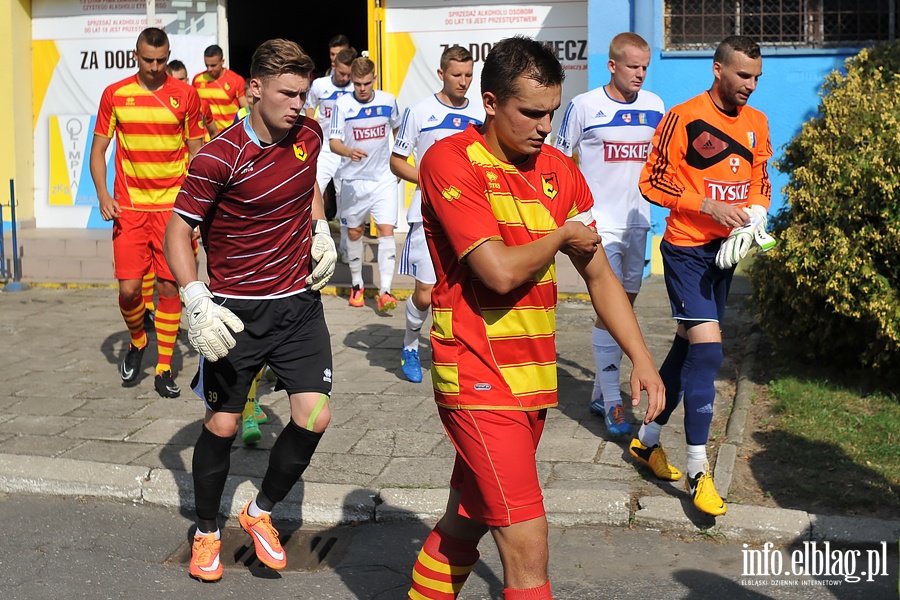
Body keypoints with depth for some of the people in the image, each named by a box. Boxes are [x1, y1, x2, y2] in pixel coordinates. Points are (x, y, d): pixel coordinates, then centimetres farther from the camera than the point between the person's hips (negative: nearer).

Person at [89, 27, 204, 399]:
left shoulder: (185, 94, 2)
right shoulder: (115, 95, 3)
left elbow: (196, 151, 9)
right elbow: (98, 149, 8)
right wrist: (103, 194, -7)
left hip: (172, 206, 0)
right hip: (129, 207, 0)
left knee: (169, 287, 0)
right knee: (129, 288, -3)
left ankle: (164, 369, 12)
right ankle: (137, 343, 28)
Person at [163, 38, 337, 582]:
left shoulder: (309, 134, 0)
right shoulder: (219, 158, -17)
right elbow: (178, 231, -11)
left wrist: (320, 231, 7)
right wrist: (196, 301, -23)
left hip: (299, 302, 4)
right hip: (236, 311, -4)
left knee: (314, 418, -5)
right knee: (222, 425, 5)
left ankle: (262, 512, 21)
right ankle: (207, 531, 30)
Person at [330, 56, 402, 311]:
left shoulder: (388, 101, -2)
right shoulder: (342, 104, -9)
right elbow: (334, 142, -14)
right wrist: (349, 152, -36)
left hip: (384, 178, 0)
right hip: (353, 179, 0)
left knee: (386, 230, -12)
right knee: (354, 232, 11)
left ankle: (385, 291, -14)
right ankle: (357, 285, 29)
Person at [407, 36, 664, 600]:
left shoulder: (559, 170, 8)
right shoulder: (451, 161, -13)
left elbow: (599, 274, 12)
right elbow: (500, 272, -23)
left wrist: (642, 359, 4)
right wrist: (560, 237, -4)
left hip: (533, 379, 7)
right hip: (480, 381, -7)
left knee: (465, 522, 19)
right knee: (527, 546, -8)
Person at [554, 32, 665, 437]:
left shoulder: (654, 106, 5)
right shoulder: (584, 106, -6)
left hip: (636, 221, 5)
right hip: (598, 223, -5)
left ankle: (599, 394, 24)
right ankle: (612, 403, -4)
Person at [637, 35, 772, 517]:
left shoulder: (756, 122, 8)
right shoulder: (684, 118, -12)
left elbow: (760, 178, 19)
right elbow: (653, 181, -11)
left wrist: (757, 212, -2)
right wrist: (710, 206, -19)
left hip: (726, 248, 7)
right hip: (687, 248, -7)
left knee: (689, 344, 13)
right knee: (707, 348, -15)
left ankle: (647, 440, 29)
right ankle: (697, 470, -5)